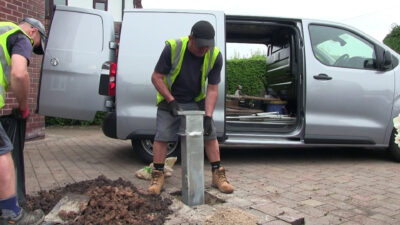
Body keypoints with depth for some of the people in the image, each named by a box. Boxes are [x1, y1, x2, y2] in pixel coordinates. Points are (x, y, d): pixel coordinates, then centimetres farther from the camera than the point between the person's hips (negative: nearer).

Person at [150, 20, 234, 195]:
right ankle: (158, 176, 8)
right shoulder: (173, 47, -24)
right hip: (170, 99, -2)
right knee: (162, 136, -7)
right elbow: (156, 77, -16)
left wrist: (208, 116, -23)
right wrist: (171, 101, -23)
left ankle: (218, 175, 9)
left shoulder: (215, 56, -18)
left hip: (197, 101, 2)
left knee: (210, 134, -2)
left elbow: (212, 89, -14)